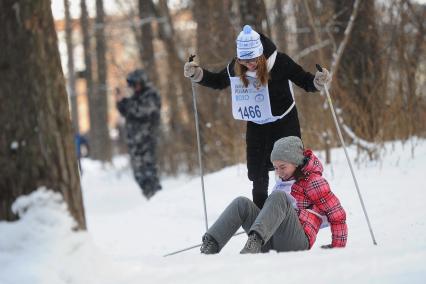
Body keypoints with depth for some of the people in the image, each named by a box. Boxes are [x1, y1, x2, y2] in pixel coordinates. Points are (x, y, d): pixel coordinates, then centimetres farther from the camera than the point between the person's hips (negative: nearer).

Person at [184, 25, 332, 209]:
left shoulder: (279, 62, -22)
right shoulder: (235, 68, -11)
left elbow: (305, 82, -15)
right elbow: (218, 82, 10)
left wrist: (318, 81, -36)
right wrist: (196, 74, -3)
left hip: (284, 123, -4)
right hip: (256, 126, 4)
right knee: (257, 174, 10)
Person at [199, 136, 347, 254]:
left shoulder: (313, 182, 1)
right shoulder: (283, 180, 24)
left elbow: (338, 215, 1)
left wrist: (338, 248, 3)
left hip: (296, 242, -7)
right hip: (270, 244, 7)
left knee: (278, 197, -30)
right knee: (242, 203, -13)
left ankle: (255, 242, -56)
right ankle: (210, 245, -35)